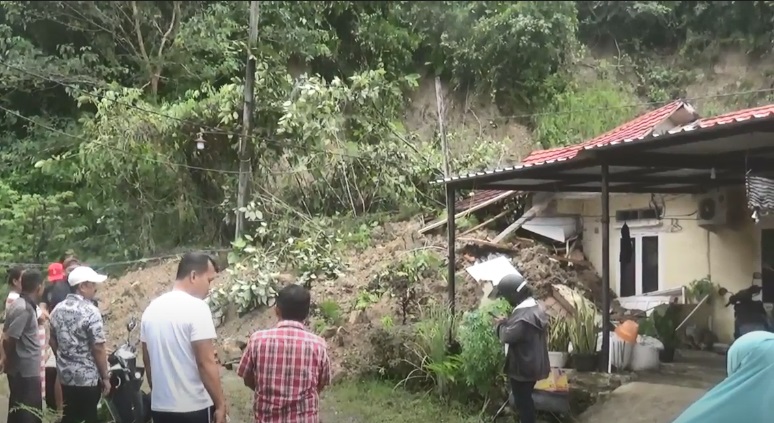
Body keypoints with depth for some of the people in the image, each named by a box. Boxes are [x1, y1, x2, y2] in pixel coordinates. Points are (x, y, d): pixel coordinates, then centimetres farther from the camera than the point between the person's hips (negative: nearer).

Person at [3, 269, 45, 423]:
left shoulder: (22, 304, 8)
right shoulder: (24, 309, -21)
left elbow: (8, 336, 13)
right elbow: (8, 340, -22)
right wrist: (12, 362, -7)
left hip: (24, 370, 9)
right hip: (25, 371, -9)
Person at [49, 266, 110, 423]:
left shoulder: (58, 309, 3)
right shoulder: (91, 312, -19)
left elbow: (53, 341, 14)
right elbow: (98, 348, -19)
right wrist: (105, 377, -11)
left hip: (65, 375, 7)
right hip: (88, 378, -7)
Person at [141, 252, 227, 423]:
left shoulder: (152, 309, 8)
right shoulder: (197, 308, -15)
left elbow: (148, 360, 16)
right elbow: (206, 363, -18)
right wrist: (220, 404, -12)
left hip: (160, 407, 7)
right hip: (193, 408, -7)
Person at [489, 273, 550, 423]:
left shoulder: (524, 316, -28)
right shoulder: (535, 307, 6)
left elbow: (507, 336, -28)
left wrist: (499, 325, -10)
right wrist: (507, 322, 3)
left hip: (523, 367, -10)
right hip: (532, 364, 10)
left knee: (522, 401, 4)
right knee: (525, 399, 22)